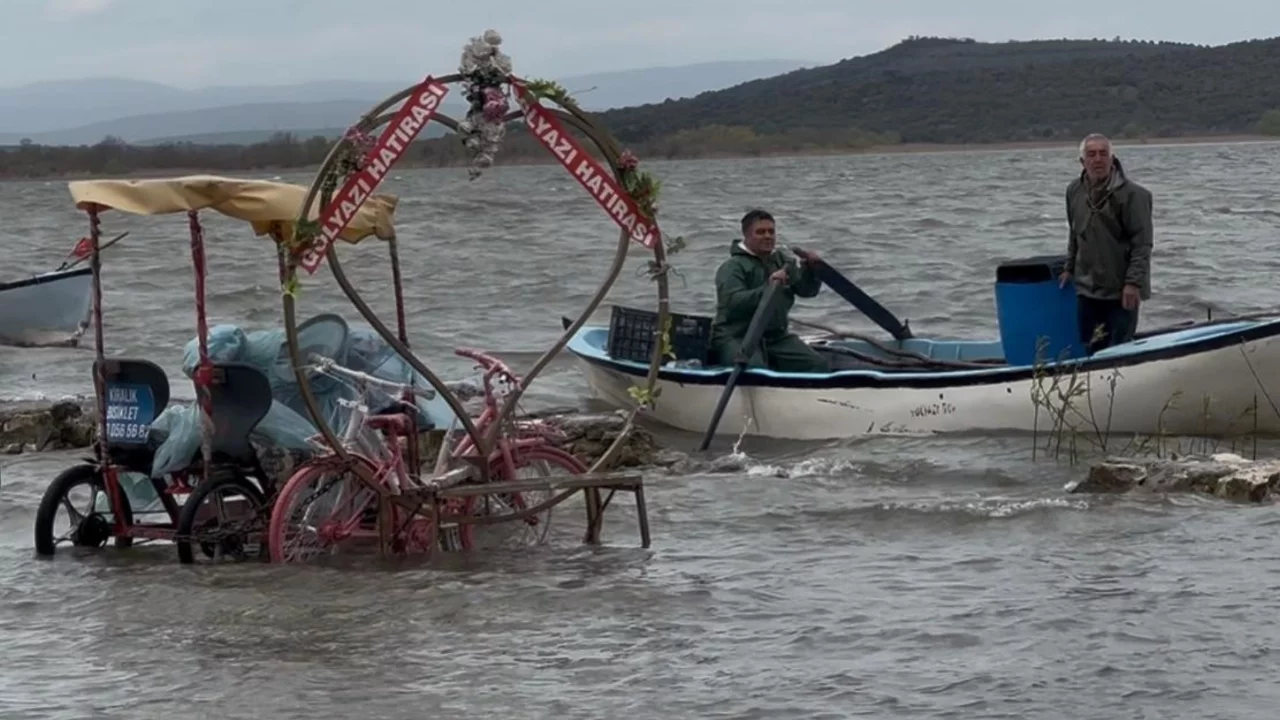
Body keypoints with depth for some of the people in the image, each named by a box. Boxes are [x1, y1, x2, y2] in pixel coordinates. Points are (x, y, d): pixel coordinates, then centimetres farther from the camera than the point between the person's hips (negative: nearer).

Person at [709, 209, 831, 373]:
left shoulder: (783, 262, 15)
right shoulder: (732, 267, -7)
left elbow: (807, 290, 11)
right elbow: (732, 302, -23)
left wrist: (811, 269, -10)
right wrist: (767, 288, -34)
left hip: (776, 336, 7)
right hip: (736, 337, -7)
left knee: (820, 366, -6)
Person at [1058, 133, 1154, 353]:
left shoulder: (1132, 194, -14)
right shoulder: (1074, 191, 5)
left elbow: (1142, 244, -15)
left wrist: (1133, 282, -20)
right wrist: (1069, 268, 22)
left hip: (1121, 291, -6)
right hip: (1087, 288, 6)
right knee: (1090, 349, 11)